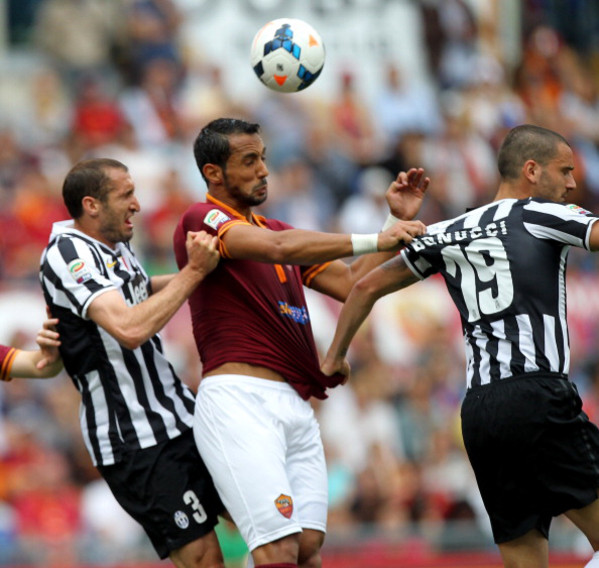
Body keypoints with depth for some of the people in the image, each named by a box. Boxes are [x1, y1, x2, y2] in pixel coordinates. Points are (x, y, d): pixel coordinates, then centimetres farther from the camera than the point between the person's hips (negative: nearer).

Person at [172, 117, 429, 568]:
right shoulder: (202, 219, -3)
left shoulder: (277, 229, 24)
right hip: (238, 397, -8)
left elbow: (349, 284, 19)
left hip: (294, 406, 8)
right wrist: (373, 241, -22)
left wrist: (400, 223, 11)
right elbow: (278, 248, -20)